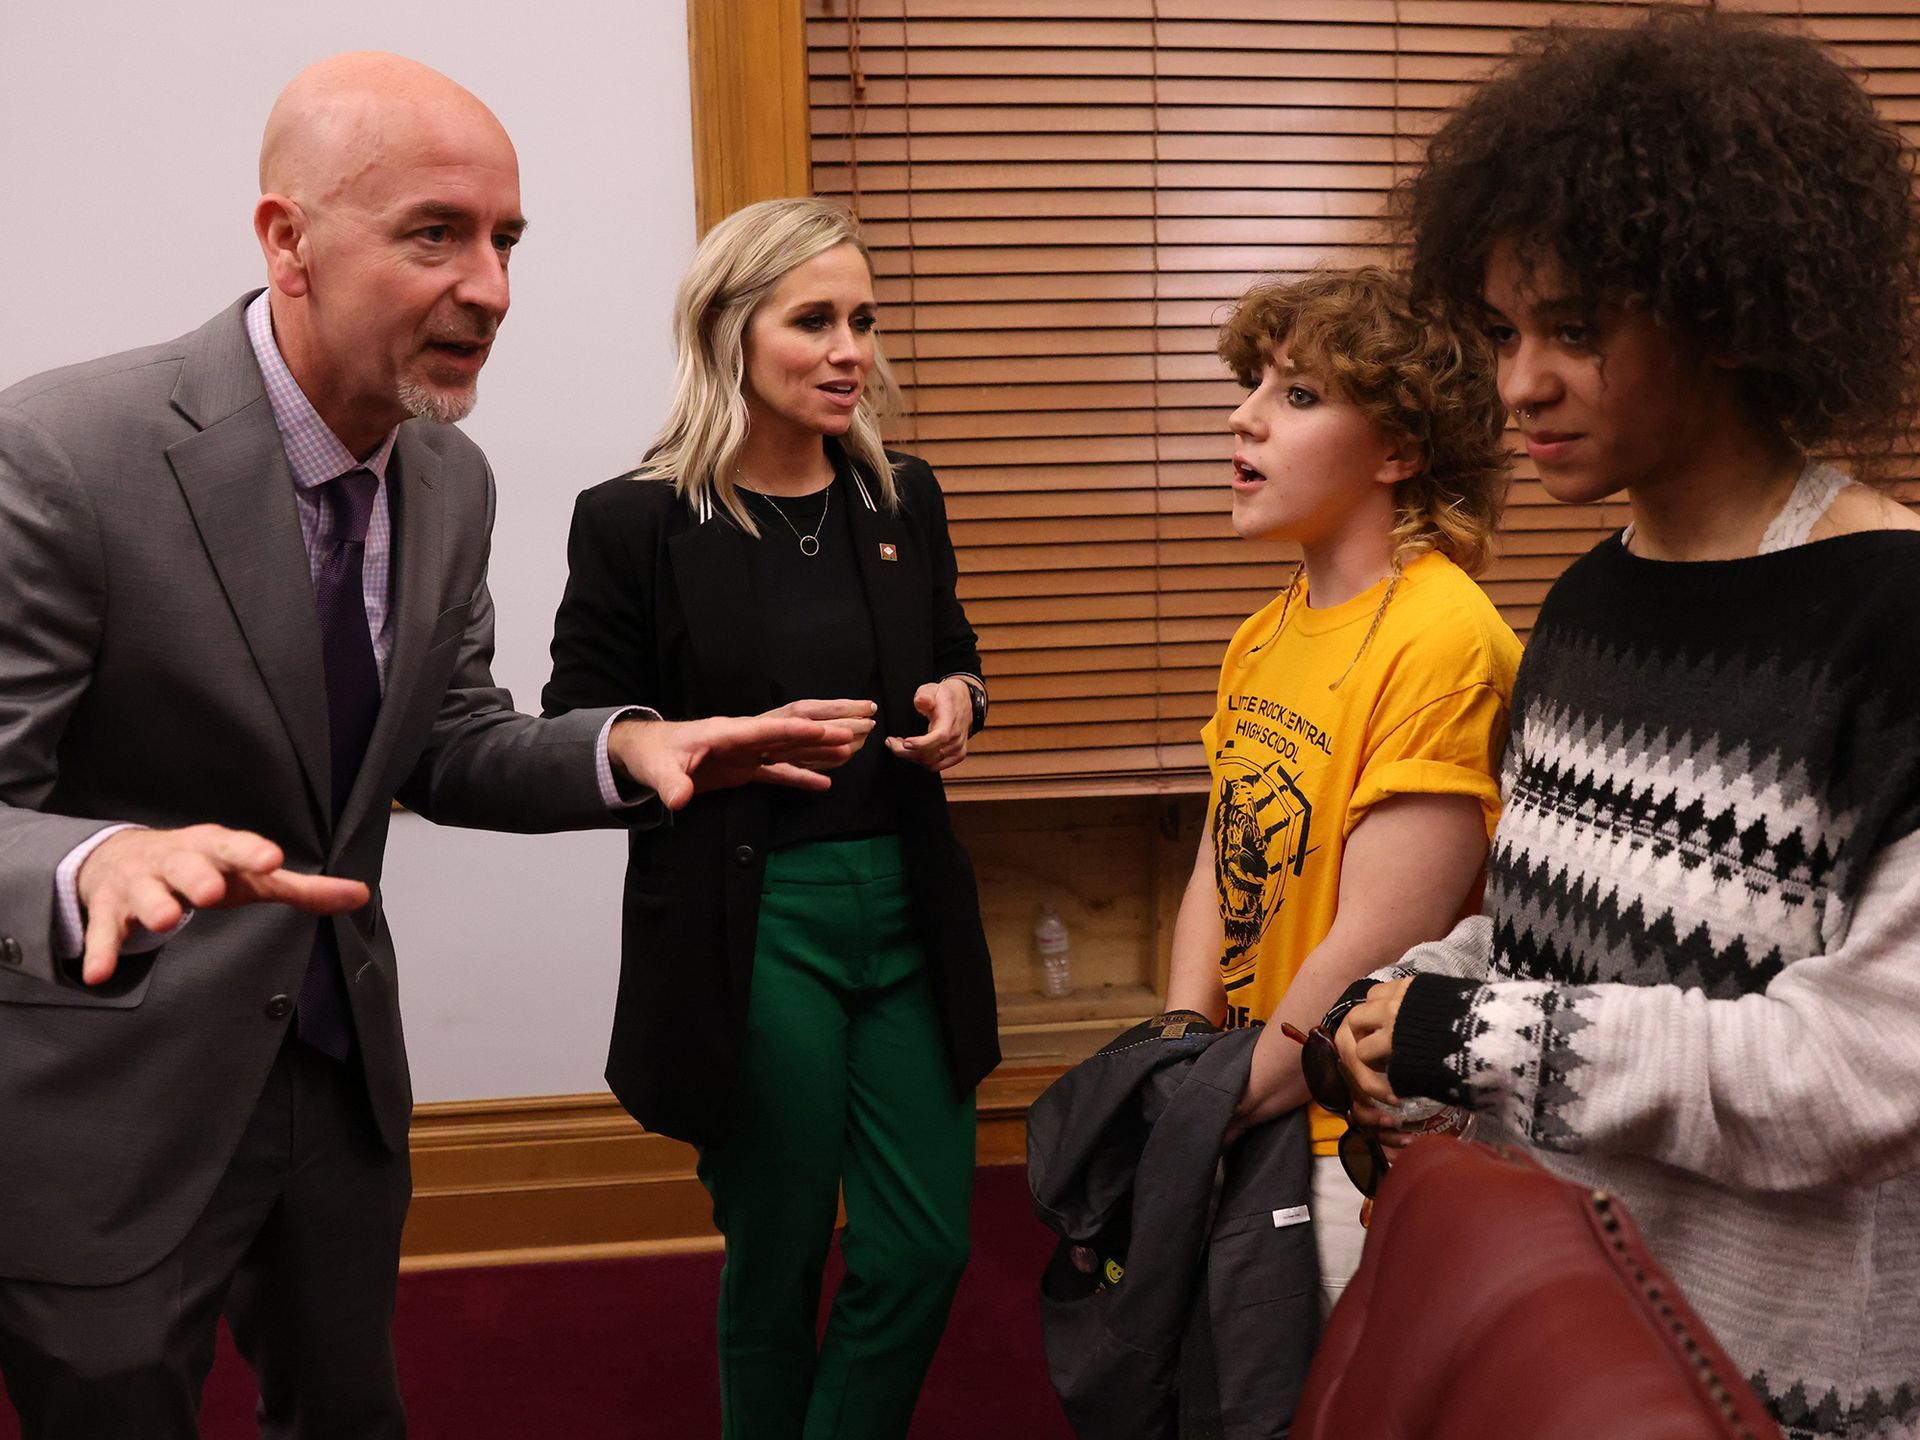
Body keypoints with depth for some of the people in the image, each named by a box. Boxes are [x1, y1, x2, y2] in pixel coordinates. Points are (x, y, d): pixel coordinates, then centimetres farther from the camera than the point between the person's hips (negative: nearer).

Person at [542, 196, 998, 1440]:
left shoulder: (905, 499, 5)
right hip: (748, 928, -4)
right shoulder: (636, 523, -8)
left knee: (927, 1250, 9)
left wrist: (958, 701, -4)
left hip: (907, 907, 5)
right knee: (777, 1263, 10)